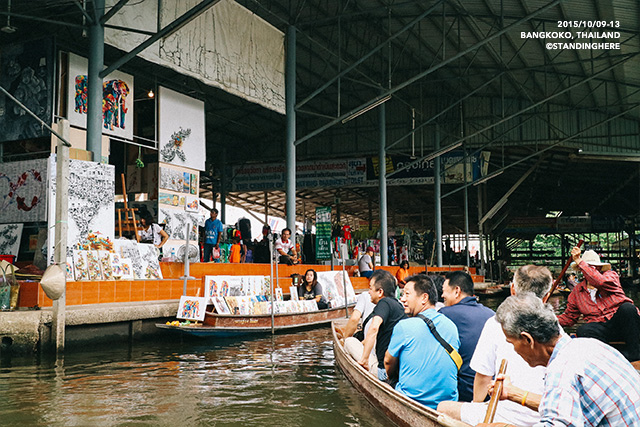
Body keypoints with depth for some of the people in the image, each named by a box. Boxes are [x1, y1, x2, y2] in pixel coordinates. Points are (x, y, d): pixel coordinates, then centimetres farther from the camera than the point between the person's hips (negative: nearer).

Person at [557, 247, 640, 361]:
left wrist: (579, 261, -15)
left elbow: (599, 281, -17)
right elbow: (568, 317, 19)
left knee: (627, 307, -34)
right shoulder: (577, 292, 17)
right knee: (582, 330, -30)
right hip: (599, 328, 2)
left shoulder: (611, 275, 9)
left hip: (621, 321, -1)